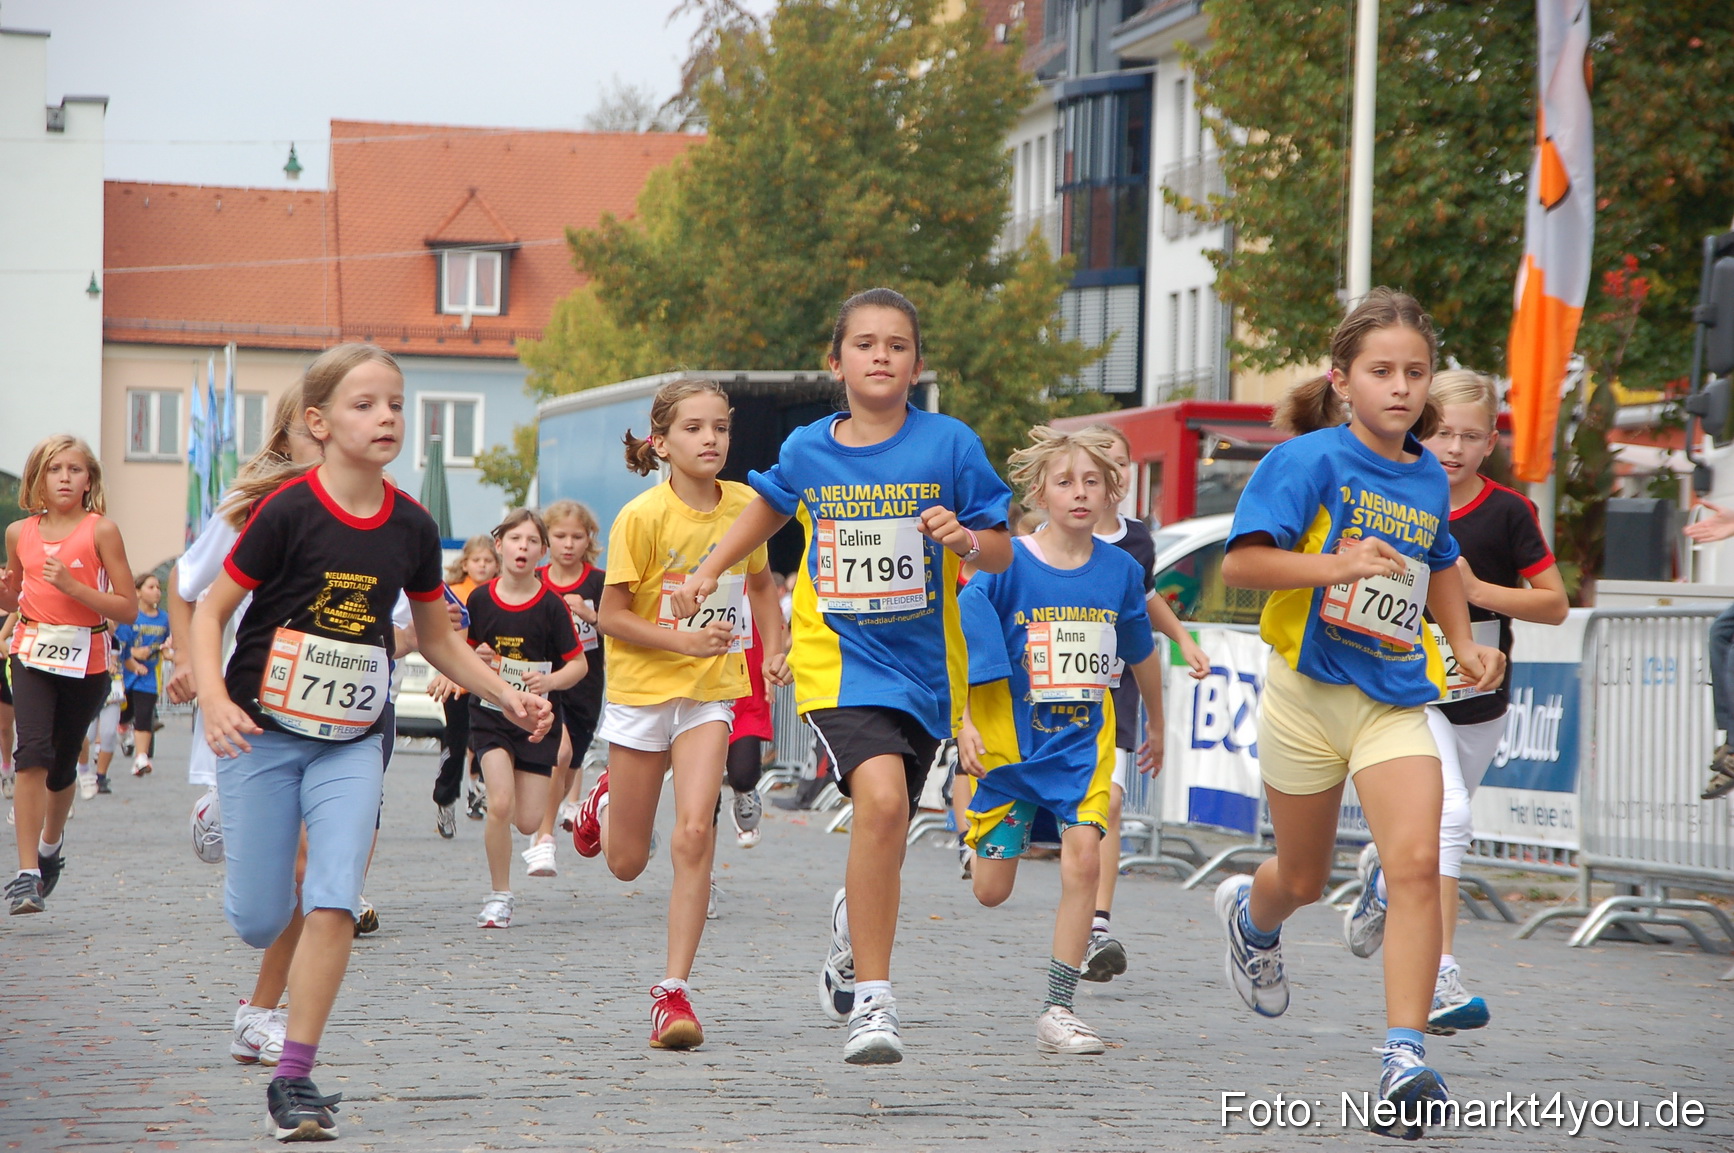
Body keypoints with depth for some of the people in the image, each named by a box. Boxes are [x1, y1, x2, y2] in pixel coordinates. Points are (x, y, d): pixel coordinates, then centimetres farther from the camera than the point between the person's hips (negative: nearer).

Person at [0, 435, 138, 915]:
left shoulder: (101, 531, -5)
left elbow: (129, 608, -8)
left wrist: (72, 586, -19)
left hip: (85, 660, -1)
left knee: (62, 765, 12)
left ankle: (51, 844, 42)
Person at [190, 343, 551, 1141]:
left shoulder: (410, 527, -1)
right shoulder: (289, 511, -15)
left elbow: (437, 639, 12)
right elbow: (211, 610, -10)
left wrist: (508, 697, 1)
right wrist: (215, 702, -24)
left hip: (351, 743, 3)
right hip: (262, 735, -3)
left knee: (334, 905, -13)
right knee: (259, 923, 1)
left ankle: (294, 1077, -6)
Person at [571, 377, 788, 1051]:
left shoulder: (745, 506, -2)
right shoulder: (641, 517, -14)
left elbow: (760, 582, 18)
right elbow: (611, 616, -11)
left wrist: (775, 649, 4)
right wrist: (682, 639, -24)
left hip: (710, 691, 2)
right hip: (641, 688, -2)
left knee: (694, 831, -20)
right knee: (626, 863, 9)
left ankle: (674, 991, -15)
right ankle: (606, 801, 47)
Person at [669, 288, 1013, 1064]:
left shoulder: (949, 445, -4)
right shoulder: (808, 450, 2)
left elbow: (1002, 556, 0)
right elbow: (770, 505, 26)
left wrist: (966, 538, -20)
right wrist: (710, 570, 20)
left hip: (923, 661, 1)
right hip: (840, 659, -1)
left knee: (884, 831, 12)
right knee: (881, 798, -26)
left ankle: (853, 923, 50)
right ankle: (872, 1001, -21)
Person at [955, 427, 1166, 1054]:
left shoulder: (1120, 569, 0)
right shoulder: (1007, 565, -11)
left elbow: (1141, 654, 17)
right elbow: (958, 643, -10)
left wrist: (1155, 726, 28)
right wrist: (964, 721, -20)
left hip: (1083, 742, 2)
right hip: (1012, 738, -2)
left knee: (1083, 860, -17)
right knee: (991, 892, 3)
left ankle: (1058, 1010, -10)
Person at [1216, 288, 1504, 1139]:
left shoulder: (1428, 477, 7)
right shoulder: (1309, 459, -11)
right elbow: (1241, 563, -20)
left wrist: (1465, 642, 14)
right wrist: (1339, 564, -32)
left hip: (1396, 700, 3)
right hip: (1308, 692, -3)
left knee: (1415, 863, -18)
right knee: (1305, 879, 14)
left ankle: (1404, 1058, -19)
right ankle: (1249, 913, 52)